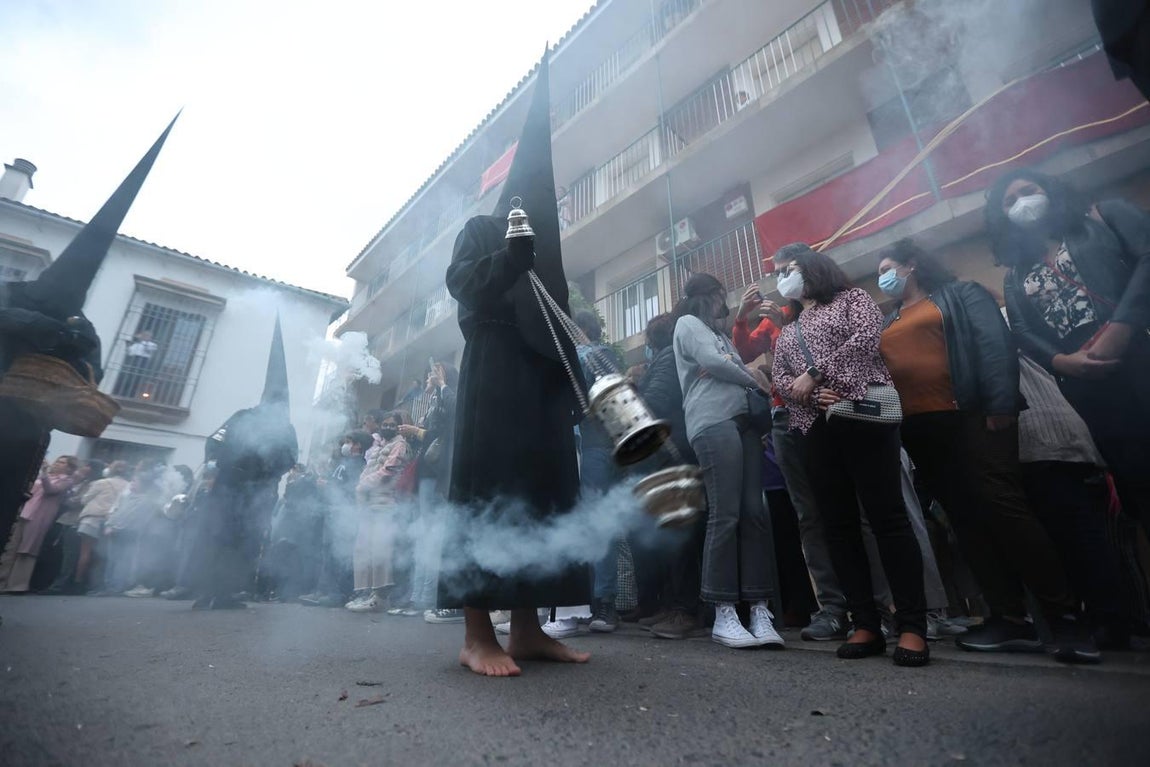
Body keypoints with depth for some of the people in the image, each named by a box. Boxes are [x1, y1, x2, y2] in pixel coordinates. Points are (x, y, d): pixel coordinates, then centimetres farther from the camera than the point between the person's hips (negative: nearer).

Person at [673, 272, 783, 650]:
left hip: (743, 421, 8)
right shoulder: (688, 323, 9)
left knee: (754, 514, -2)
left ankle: (759, 610, 0)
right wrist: (752, 379, 8)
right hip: (713, 423, -8)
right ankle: (724, 615, -6)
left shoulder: (719, 334, 33)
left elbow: (728, 368, 24)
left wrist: (750, 384, 4)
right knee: (725, 515, -12)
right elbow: (713, 362, -6)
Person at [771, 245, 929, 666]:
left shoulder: (851, 298, 13)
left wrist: (814, 374, -9)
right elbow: (779, 377, 14)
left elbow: (867, 337, -6)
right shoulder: (786, 331, 27)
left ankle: (912, 626, 0)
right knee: (839, 526, 2)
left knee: (887, 516, -7)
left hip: (862, 413, -5)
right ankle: (867, 625, 9)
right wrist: (806, 394, -8)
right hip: (815, 428, 6)